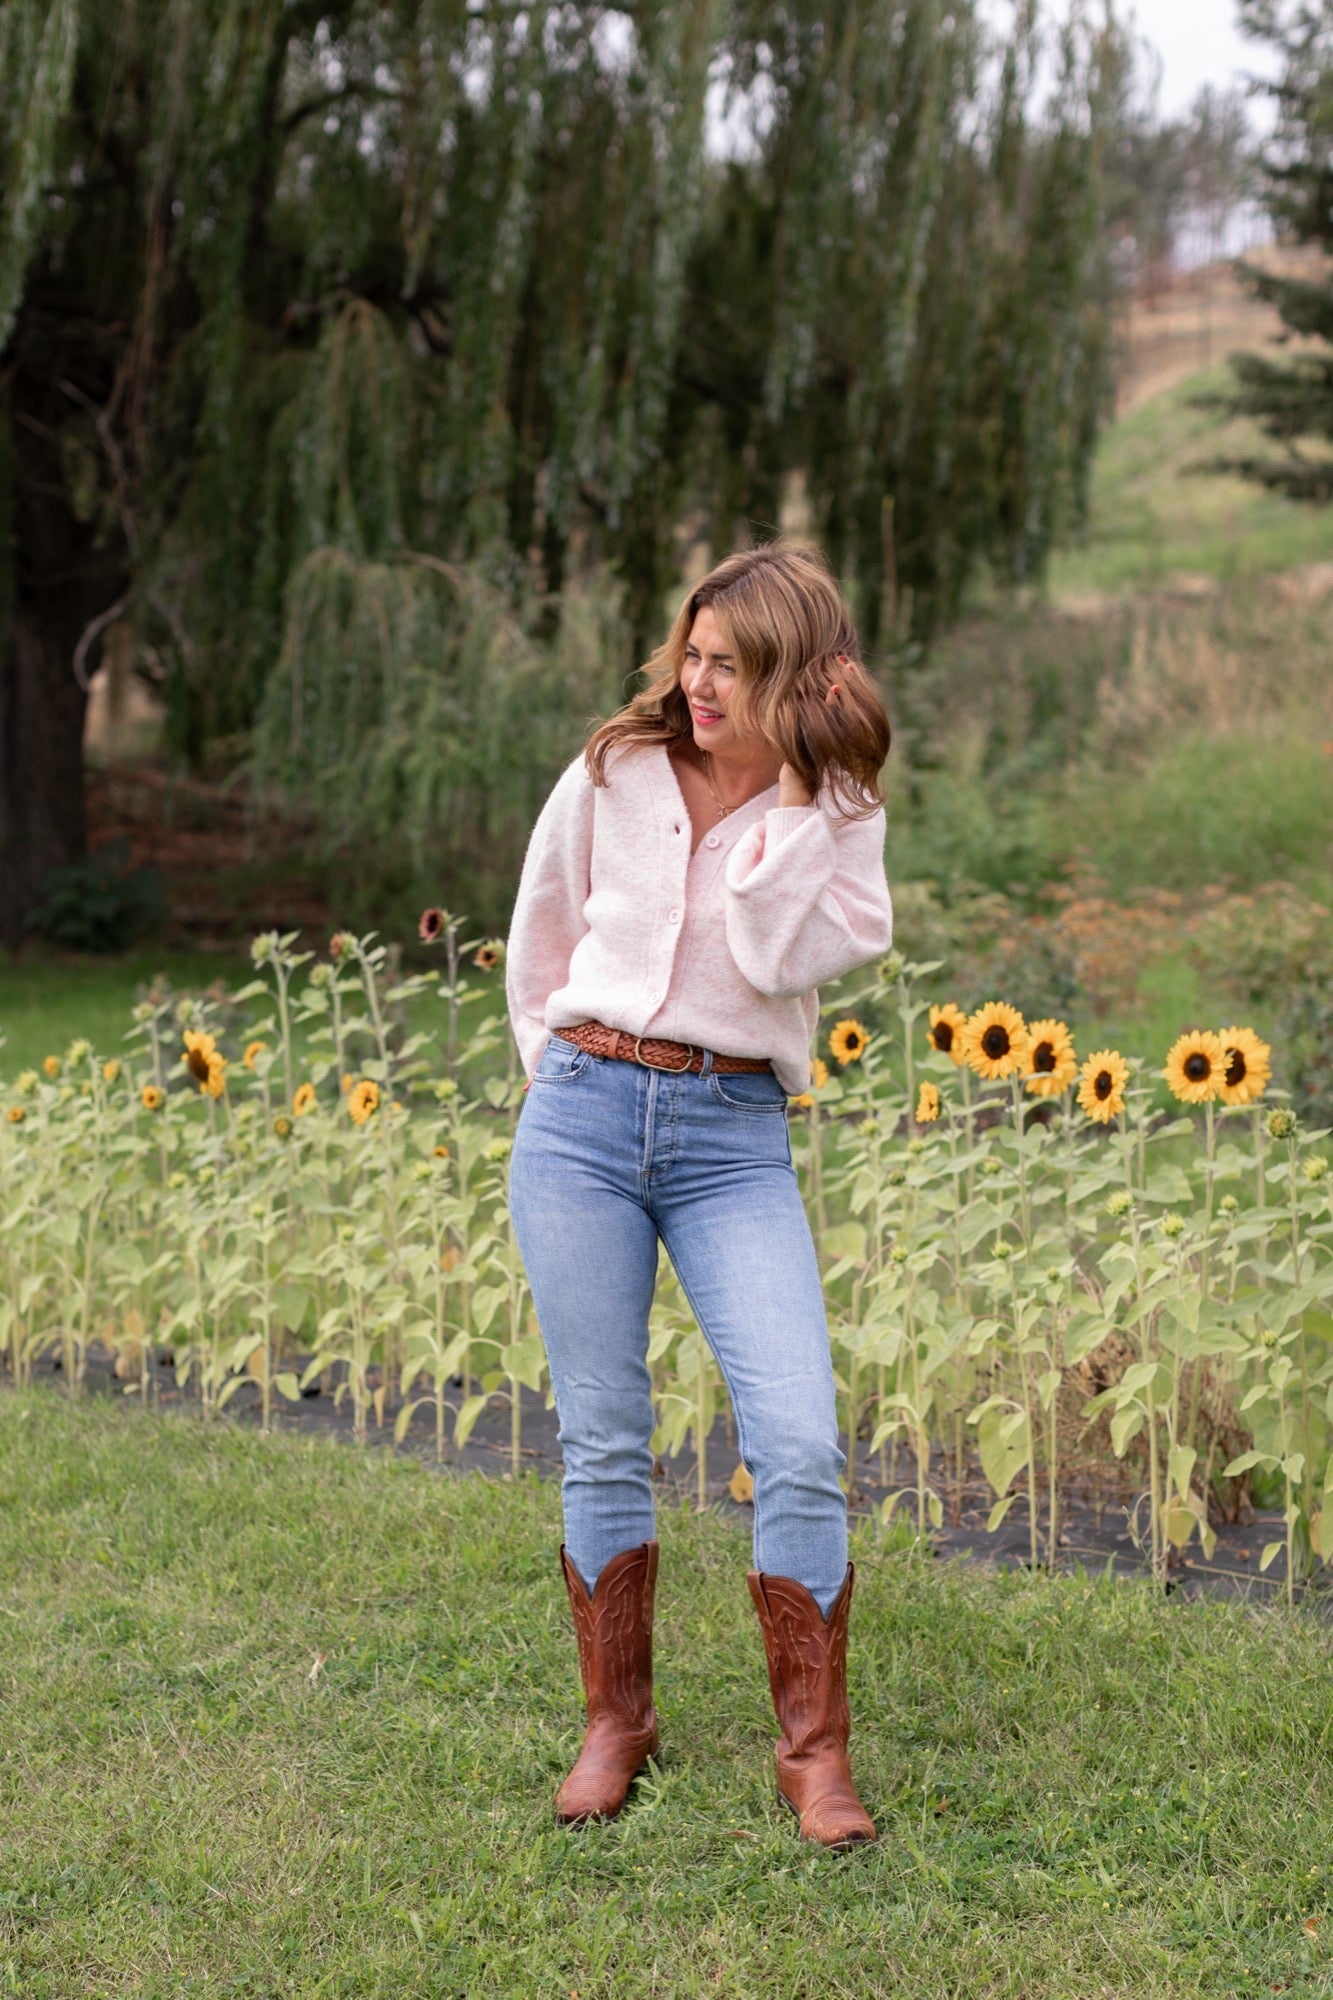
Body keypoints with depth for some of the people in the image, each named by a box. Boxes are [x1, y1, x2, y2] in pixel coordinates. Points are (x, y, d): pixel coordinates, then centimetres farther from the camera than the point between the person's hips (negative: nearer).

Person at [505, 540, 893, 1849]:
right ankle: (616, 1721, 21)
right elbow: (536, 948, 17)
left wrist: (790, 795, -14)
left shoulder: (837, 818, 2)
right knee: (604, 1440, 5)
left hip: (734, 1139, -1)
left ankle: (813, 1750, 2)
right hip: (581, 1114, 1)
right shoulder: (609, 780, 4)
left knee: (799, 1442, -12)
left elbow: (777, 962, -15)